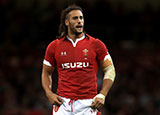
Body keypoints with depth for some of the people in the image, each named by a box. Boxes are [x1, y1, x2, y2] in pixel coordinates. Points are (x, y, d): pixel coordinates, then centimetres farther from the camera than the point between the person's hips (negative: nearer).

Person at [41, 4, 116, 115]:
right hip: (63, 103, 1)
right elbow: (46, 73, 19)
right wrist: (49, 94, 2)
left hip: (88, 104, -1)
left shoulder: (96, 44, 4)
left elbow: (110, 70, 8)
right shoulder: (54, 46, 8)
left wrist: (102, 95, -4)